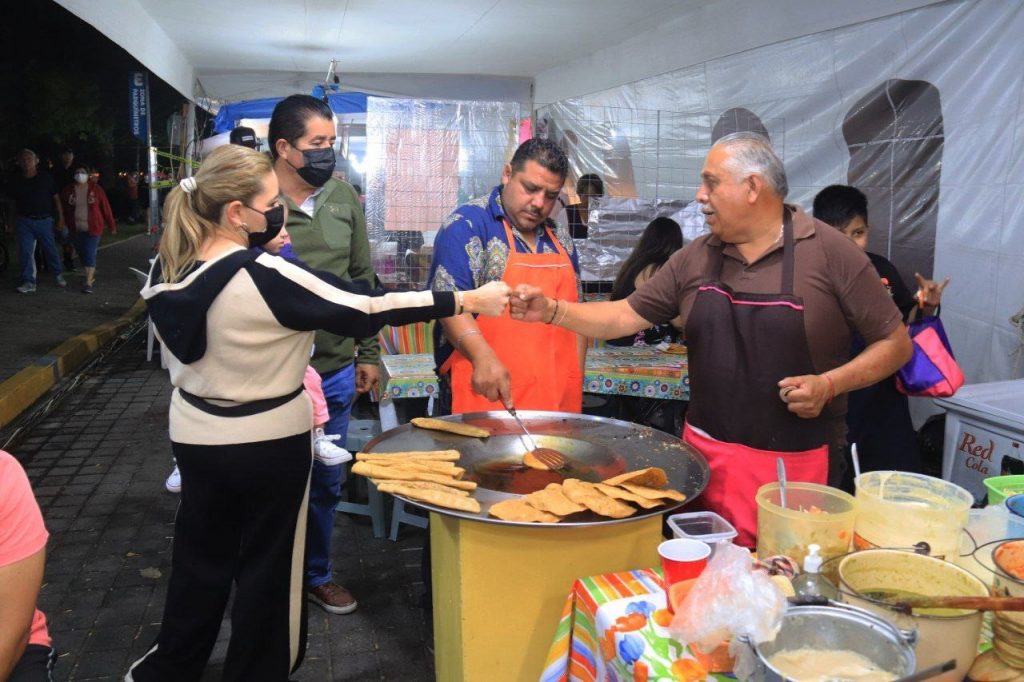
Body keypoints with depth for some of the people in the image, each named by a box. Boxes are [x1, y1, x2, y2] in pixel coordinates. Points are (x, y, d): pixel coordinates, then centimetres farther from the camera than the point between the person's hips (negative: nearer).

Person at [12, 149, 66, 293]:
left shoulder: (45, 178, 1)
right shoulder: (16, 182, 7)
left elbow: (56, 199, 3)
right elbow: (15, 203, 16)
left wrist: (60, 219, 0)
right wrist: (14, 221, 14)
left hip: (44, 221, -2)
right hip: (24, 222, 2)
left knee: (50, 250, 7)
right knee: (25, 252, -3)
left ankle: (58, 275, 28)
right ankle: (29, 282, 0)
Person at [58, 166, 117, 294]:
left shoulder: (96, 189, -4)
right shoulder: (68, 190, 1)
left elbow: (106, 207, -1)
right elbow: (63, 208, 5)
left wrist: (111, 225, 1)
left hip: (93, 228, -3)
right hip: (76, 229, 3)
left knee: (90, 254, -8)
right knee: (82, 254, 12)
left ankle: (88, 283, -8)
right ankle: (91, 276, 31)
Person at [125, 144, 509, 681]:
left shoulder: (165, 272, -5)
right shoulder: (264, 277, -26)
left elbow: (177, 350, 8)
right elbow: (364, 311, -24)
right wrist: (468, 301, -20)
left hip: (193, 435, 7)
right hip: (268, 442, -6)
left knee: (199, 557, 23)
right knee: (267, 569, 14)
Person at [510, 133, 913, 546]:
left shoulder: (830, 252, -7)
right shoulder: (695, 258, 5)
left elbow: (896, 343, -2)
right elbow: (626, 317, 7)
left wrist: (829, 384, -16)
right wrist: (552, 311, -5)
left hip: (796, 463, -3)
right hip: (705, 453, 4)